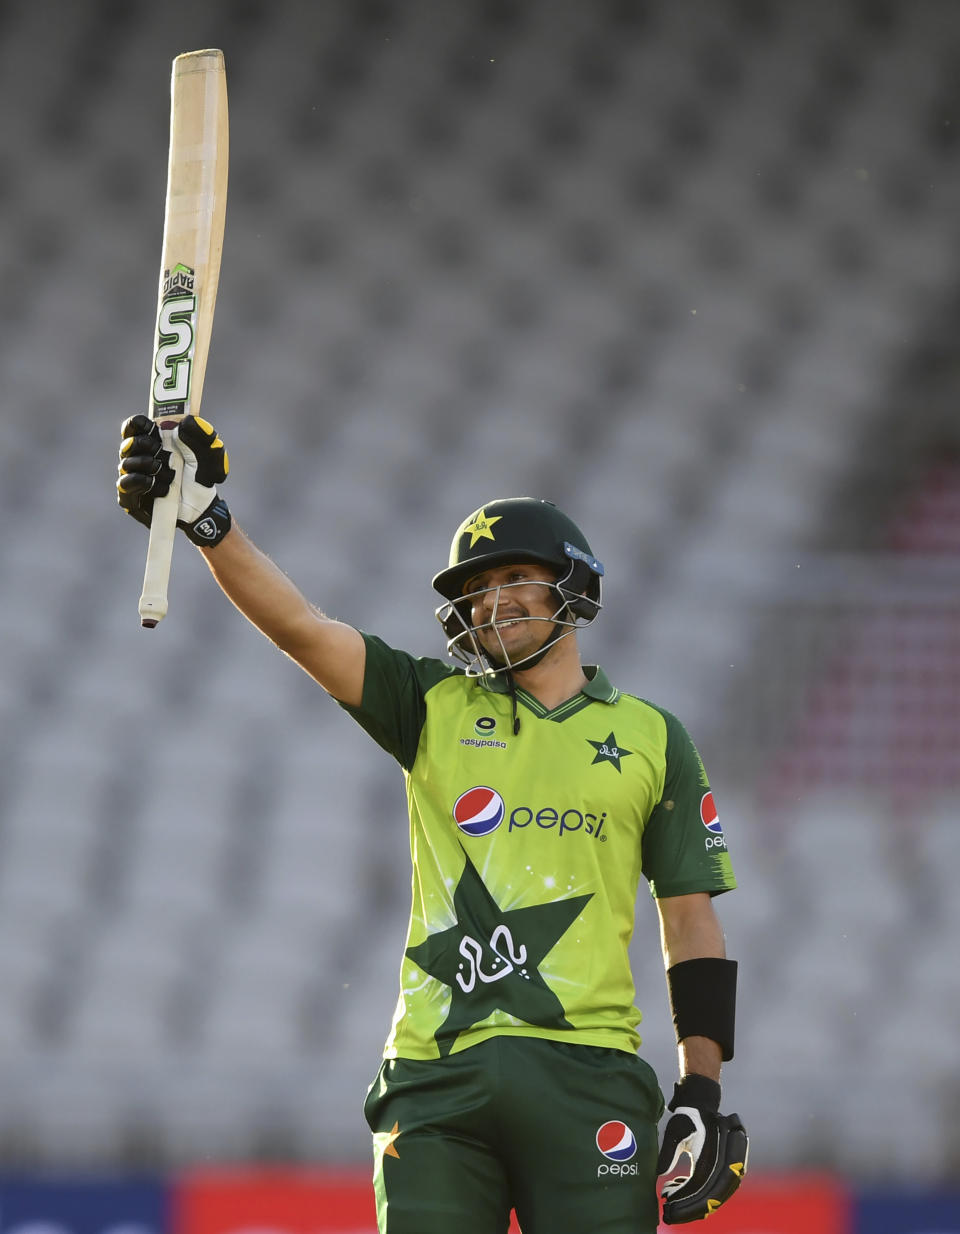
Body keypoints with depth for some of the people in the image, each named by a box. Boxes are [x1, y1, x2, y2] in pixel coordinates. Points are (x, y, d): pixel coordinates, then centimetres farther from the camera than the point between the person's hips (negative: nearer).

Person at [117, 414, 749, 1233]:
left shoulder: (650, 738, 13)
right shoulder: (436, 709, 15)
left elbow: (692, 921, 12)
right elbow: (299, 627, 2)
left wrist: (704, 1094, 3)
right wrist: (204, 519, -14)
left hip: (584, 1069, -1)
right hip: (437, 1067, 1)